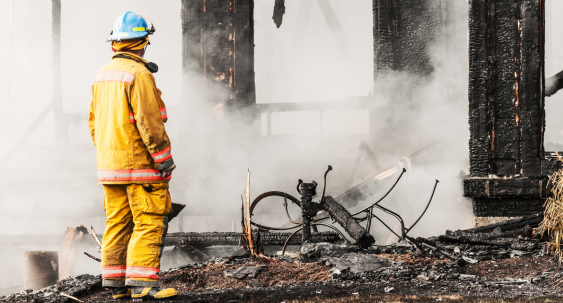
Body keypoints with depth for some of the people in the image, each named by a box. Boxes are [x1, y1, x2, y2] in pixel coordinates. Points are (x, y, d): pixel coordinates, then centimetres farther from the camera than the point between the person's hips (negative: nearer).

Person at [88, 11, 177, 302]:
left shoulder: (103, 74, 12)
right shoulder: (139, 74, -14)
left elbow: (94, 121, 17)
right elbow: (149, 122, -18)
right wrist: (164, 158, -13)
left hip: (109, 163, 8)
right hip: (139, 163, -8)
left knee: (118, 222, 10)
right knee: (149, 222, -7)